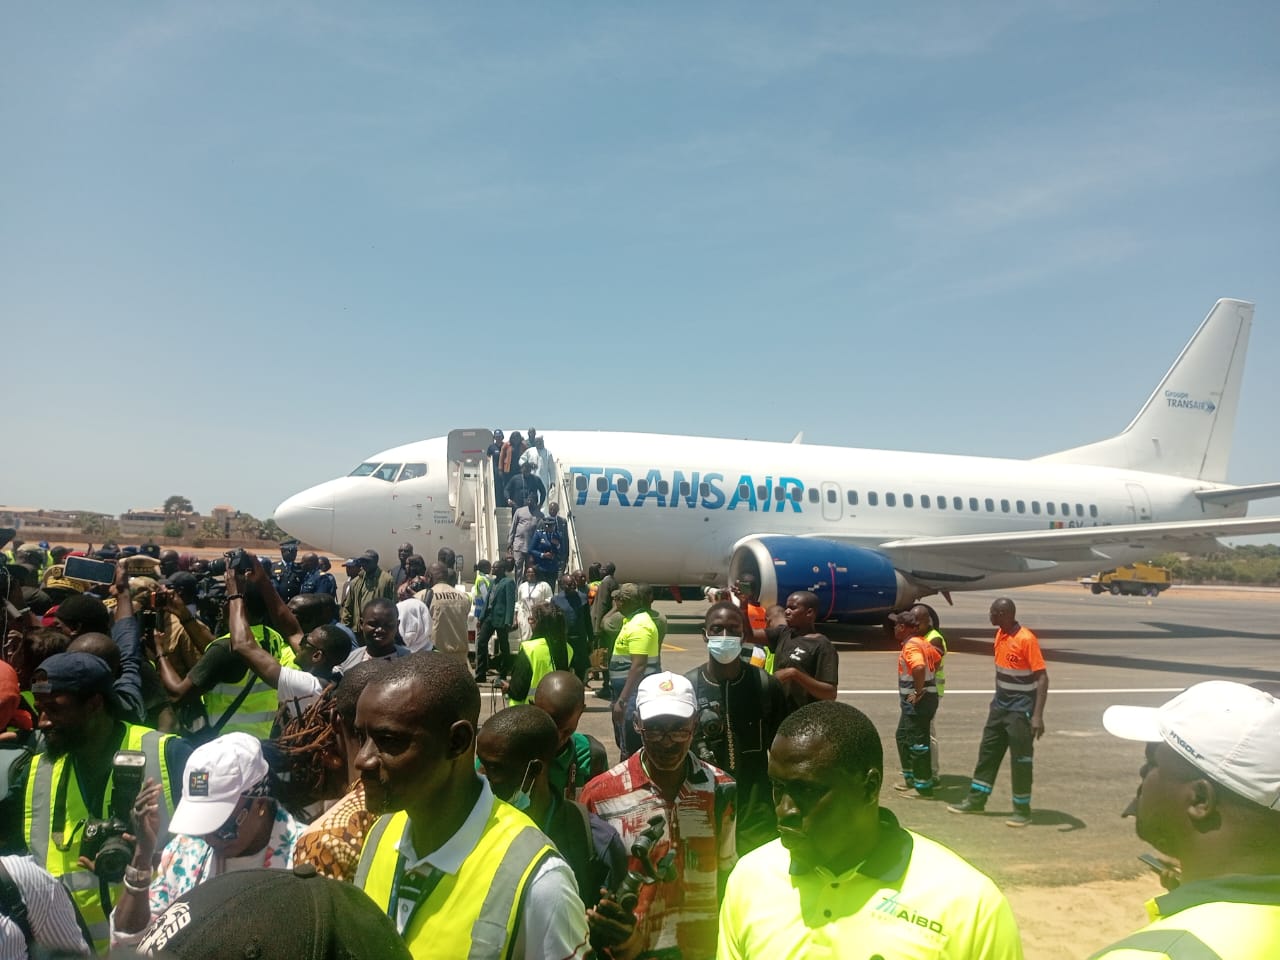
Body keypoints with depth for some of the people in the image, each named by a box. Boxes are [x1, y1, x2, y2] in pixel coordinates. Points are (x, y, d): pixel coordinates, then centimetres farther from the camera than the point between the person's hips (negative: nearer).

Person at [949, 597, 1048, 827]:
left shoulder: (1026, 639, -20)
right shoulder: (1000, 635, 4)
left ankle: (1023, 810, 15)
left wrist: (1037, 716, -25)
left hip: (1020, 709, -8)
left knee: (1020, 759, 2)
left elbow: (1042, 678, -21)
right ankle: (976, 800, 25)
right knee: (988, 752, 14)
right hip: (1000, 705, 8)